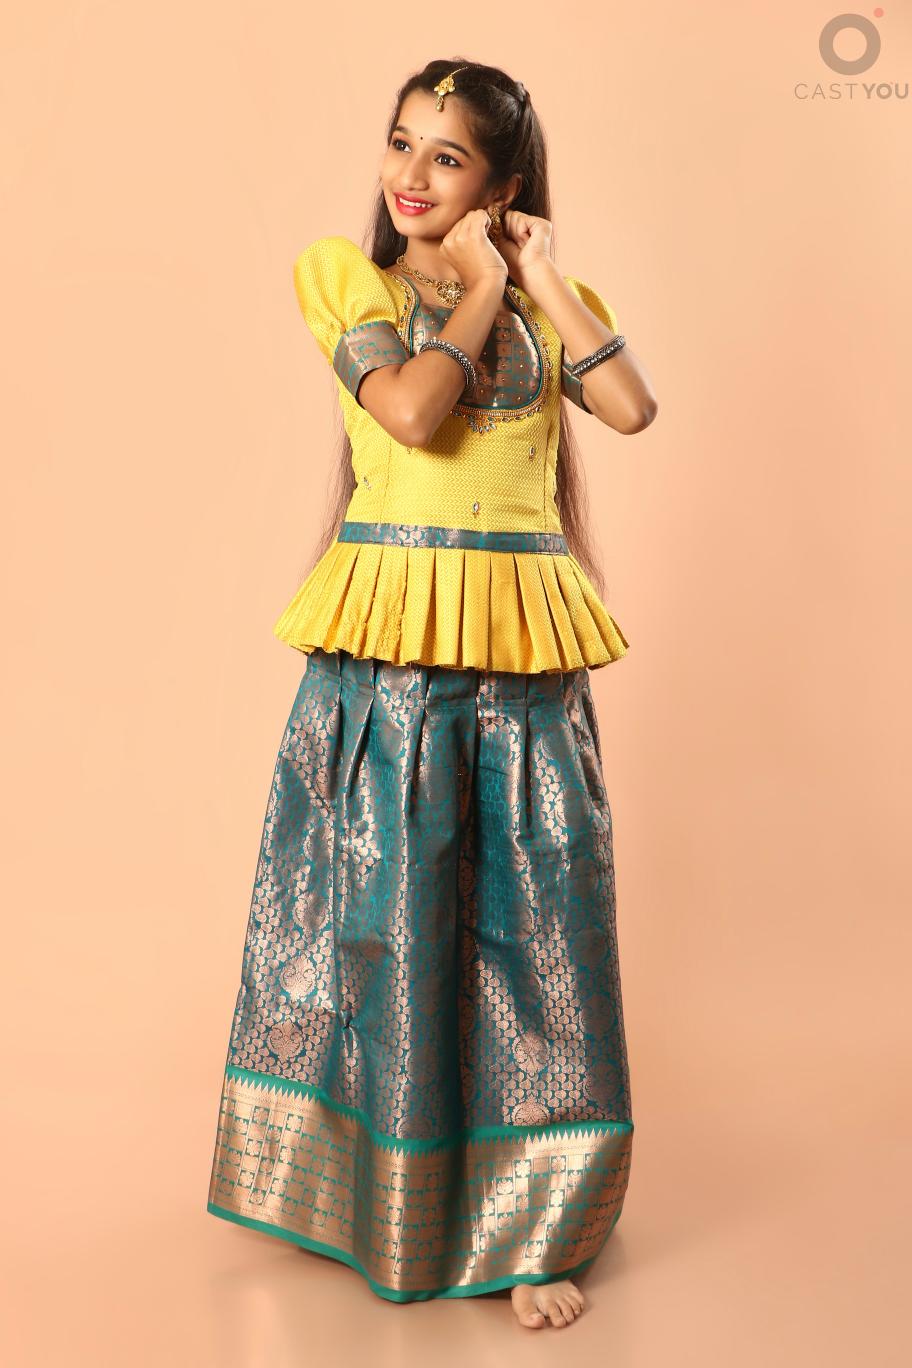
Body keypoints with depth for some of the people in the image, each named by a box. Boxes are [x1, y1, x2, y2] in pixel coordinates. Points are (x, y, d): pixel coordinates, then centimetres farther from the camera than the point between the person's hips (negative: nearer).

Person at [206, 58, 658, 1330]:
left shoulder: (542, 301, 12)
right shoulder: (351, 276, 4)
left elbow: (632, 406, -6)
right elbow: (412, 411, -13)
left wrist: (541, 274, -1)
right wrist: (480, 291, -2)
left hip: (526, 647, 2)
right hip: (387, 644, -2)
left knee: (533, 920, 4)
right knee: (382, 907, 8)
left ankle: (528, 1230, 19)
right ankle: (379, 1189, 32)